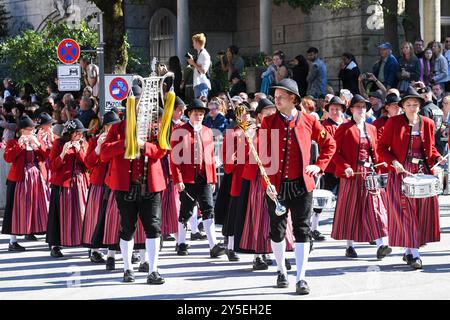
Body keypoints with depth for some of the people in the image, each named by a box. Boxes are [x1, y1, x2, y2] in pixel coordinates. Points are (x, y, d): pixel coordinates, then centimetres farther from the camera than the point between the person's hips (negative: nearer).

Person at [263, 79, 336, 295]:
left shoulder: (308, 121, 1)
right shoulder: (268, 122, 1)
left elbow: (329, 144, 13)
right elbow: (263, 154, -1)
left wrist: (319, 166, 2)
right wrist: (267, 183, -10)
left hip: (301, 184, -1)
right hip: (276, 186, 1)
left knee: (302, 231, -4)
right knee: (277, 230, 11)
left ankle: (301, 279, -4)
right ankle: (281, 271, 30)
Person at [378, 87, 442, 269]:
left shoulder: (428, 124, 9)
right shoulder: (394, 122, -2)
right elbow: (382, 148, -1)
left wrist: (437, 158, -2)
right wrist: (394, 162, -16)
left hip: (423, 172, 4)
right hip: (401, 173, -4)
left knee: (423, 212, 3)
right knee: (406, 212, -9)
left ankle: (410, 250, 15)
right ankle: (414, 254, -10)